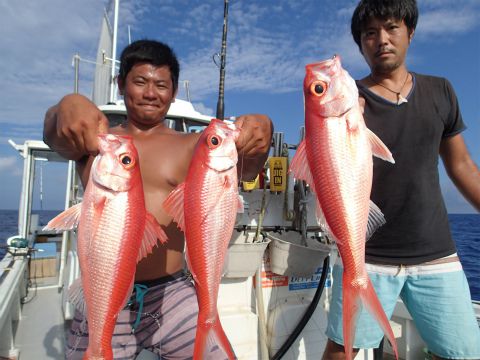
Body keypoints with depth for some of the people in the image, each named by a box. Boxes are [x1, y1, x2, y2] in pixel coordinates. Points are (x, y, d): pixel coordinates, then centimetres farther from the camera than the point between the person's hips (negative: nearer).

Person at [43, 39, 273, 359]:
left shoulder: (190, 146, 4)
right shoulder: (93, 138, 8)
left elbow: (244, 169, -11)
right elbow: (54, 133, -12)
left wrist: (261, 130, -33)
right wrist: (67, 106, -36)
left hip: (172, 295, -1)